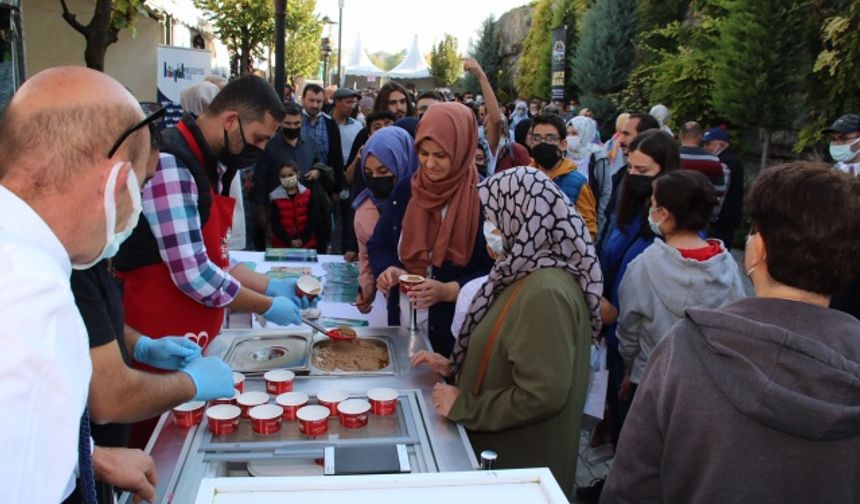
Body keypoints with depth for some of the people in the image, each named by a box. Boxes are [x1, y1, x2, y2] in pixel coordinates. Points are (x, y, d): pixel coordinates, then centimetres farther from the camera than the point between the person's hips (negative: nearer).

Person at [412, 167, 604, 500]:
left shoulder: (545, 292, -27)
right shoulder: (528, 276, 5)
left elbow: (541, 395, -30)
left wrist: (463, 407, -20)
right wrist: (455, 367, 4)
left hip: (524, 464, -9)